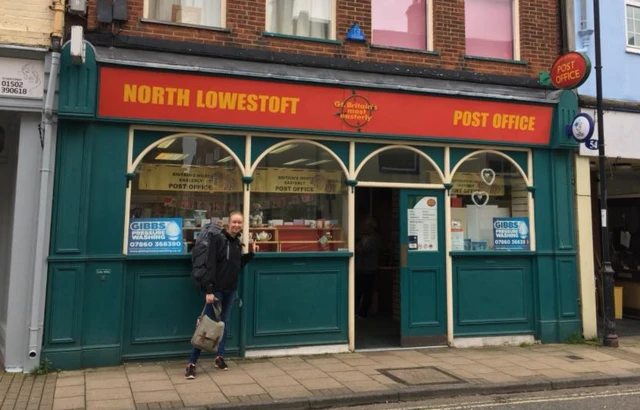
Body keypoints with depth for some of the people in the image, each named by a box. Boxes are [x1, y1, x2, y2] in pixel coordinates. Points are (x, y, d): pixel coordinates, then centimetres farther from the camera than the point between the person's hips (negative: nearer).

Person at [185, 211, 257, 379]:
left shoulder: (237, 242, 9)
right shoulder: (218, 239, -12)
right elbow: (211, 265, -18)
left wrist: (251, 253, 5)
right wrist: (209, 290, -22)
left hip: (231, 290, 7)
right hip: (216, 289, -7)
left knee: (225, 323, 14)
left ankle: (220, 356, 27)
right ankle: (192, 363, 2)